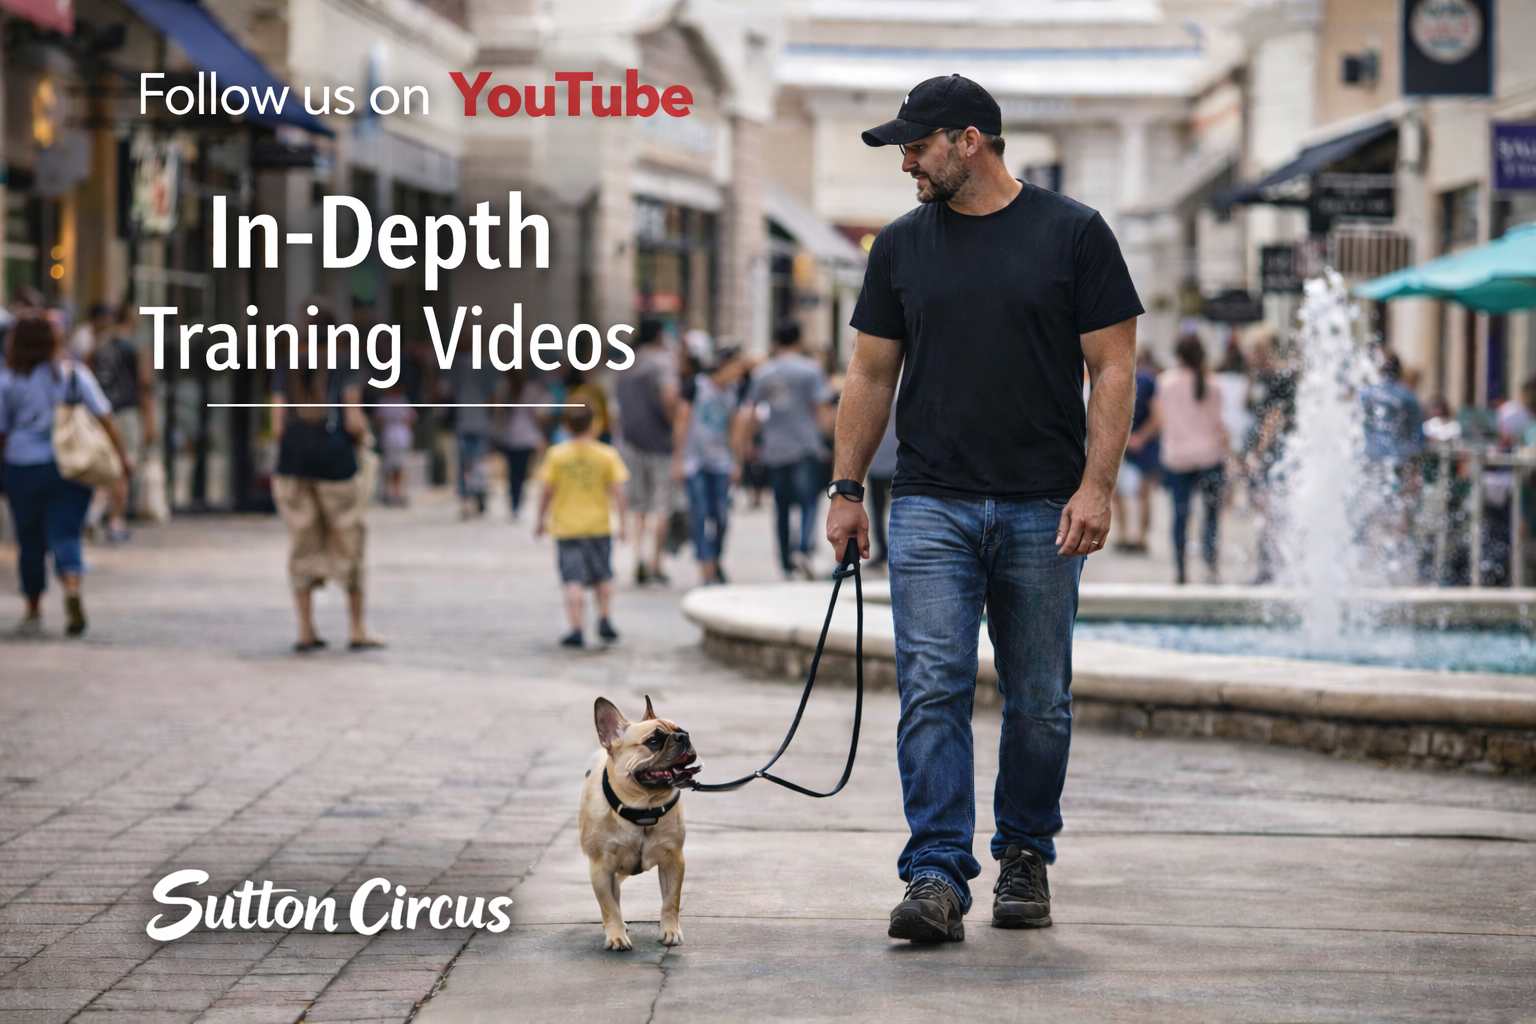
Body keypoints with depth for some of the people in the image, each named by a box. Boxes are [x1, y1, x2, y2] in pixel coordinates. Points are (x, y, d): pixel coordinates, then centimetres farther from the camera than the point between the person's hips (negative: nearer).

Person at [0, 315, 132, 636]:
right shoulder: (74, 372, 1)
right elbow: (103, 416, -3)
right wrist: (122, 453, 0)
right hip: (70, 466, 1)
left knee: (30, 540, 11)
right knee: (64, 533, -1)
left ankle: (33, 613, 18)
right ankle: (72, 588, -30)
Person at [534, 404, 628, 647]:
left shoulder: (556, 455, -5)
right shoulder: (607, 455, -4)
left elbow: (547, 490, -3)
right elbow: (617, 491, -6)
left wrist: (541, 518, 10)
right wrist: (621, 523, 2)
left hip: (566, 526, -1)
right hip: (599, 524, 1)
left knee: (573, 580, -3)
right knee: (603, 576, 19)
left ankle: (576, 628, -10)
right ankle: (605, 617, 11)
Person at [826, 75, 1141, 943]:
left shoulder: (1073, 234, -1)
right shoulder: (903, 245, 8)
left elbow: (1113, 367, -3)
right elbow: (872, 375, 13)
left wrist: (1097, 486, -12)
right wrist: (848, 489, 8)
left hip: (1041, 512, -2)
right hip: (931, 508, 2)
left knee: (1041, 702, 7)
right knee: (933, 692, -10)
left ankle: (1026, 857, 23)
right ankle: (938, 878, -13)